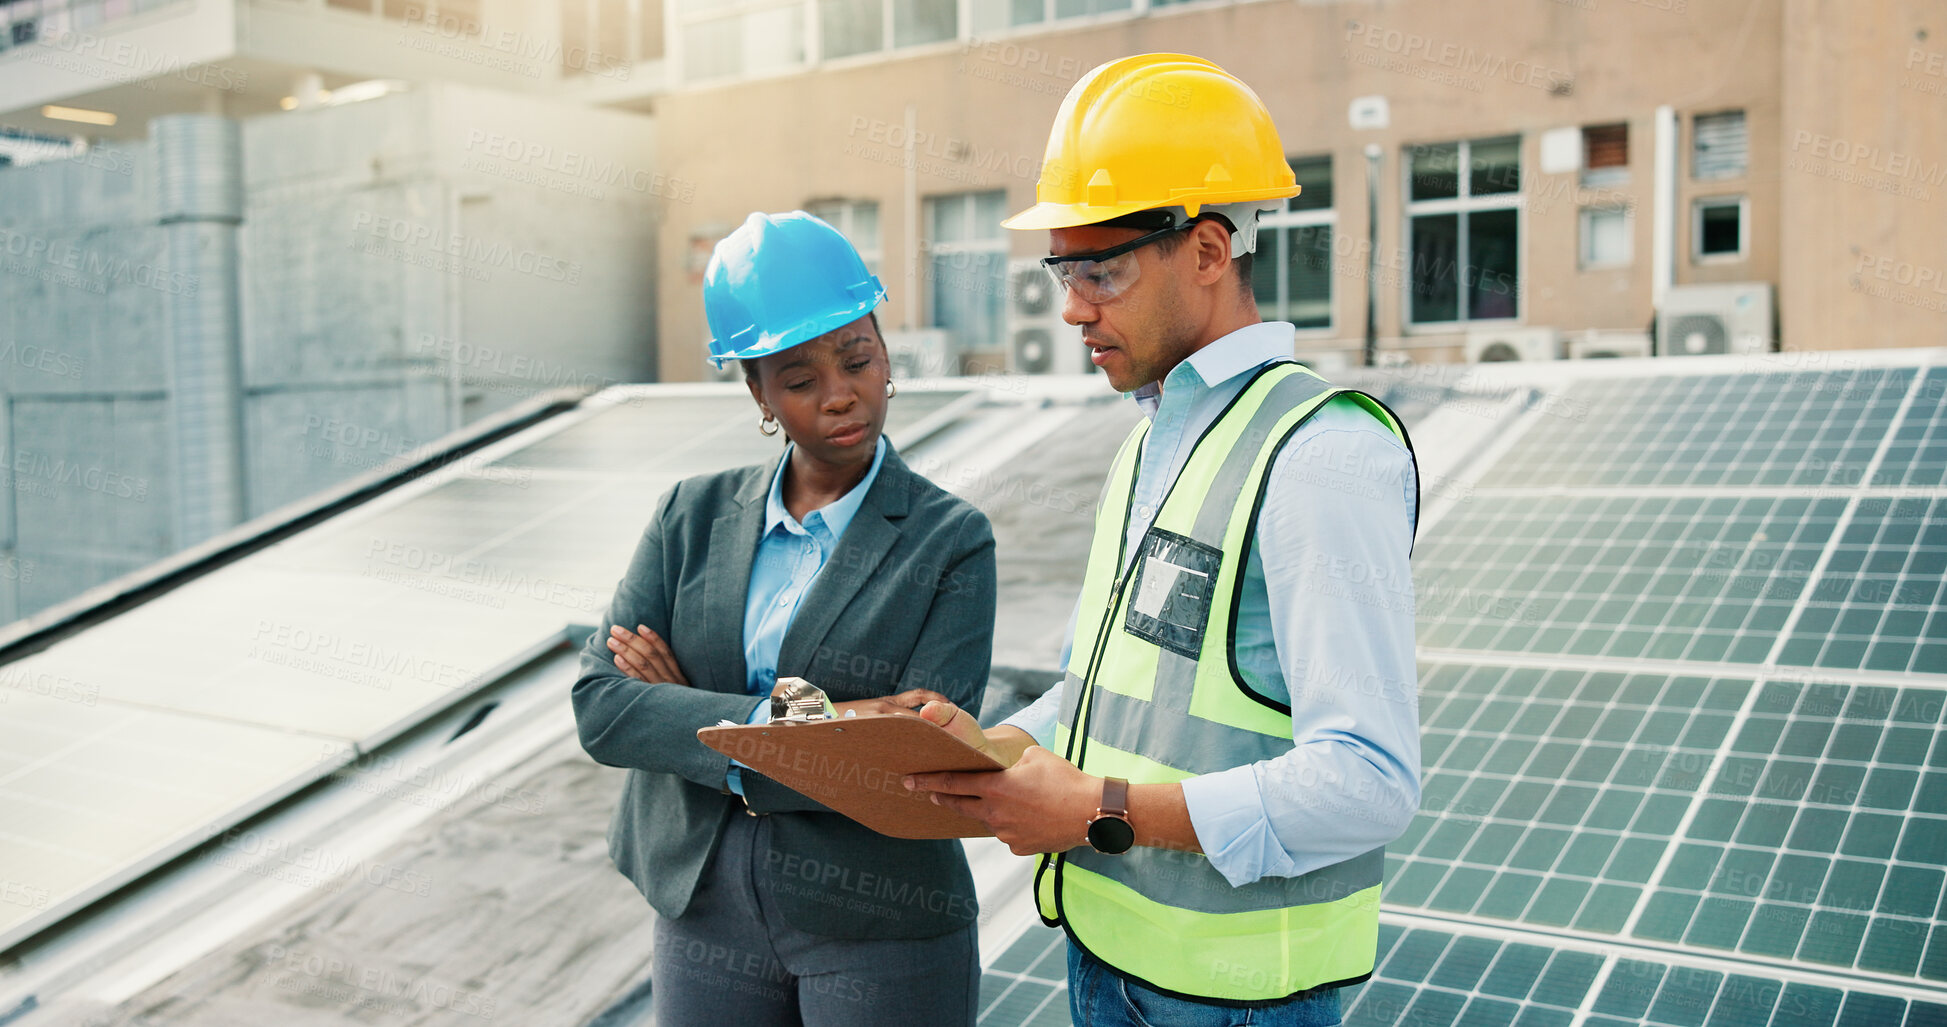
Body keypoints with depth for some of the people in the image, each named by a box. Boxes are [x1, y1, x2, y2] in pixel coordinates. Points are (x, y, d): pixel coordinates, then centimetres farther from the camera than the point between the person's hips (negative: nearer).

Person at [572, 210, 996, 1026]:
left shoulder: (951, 542, -8)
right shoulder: (695, 516, 2)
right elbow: (600, 706, -7)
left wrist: (694, 717, -13)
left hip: (879, 932, -3)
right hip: (706, 921, 3)